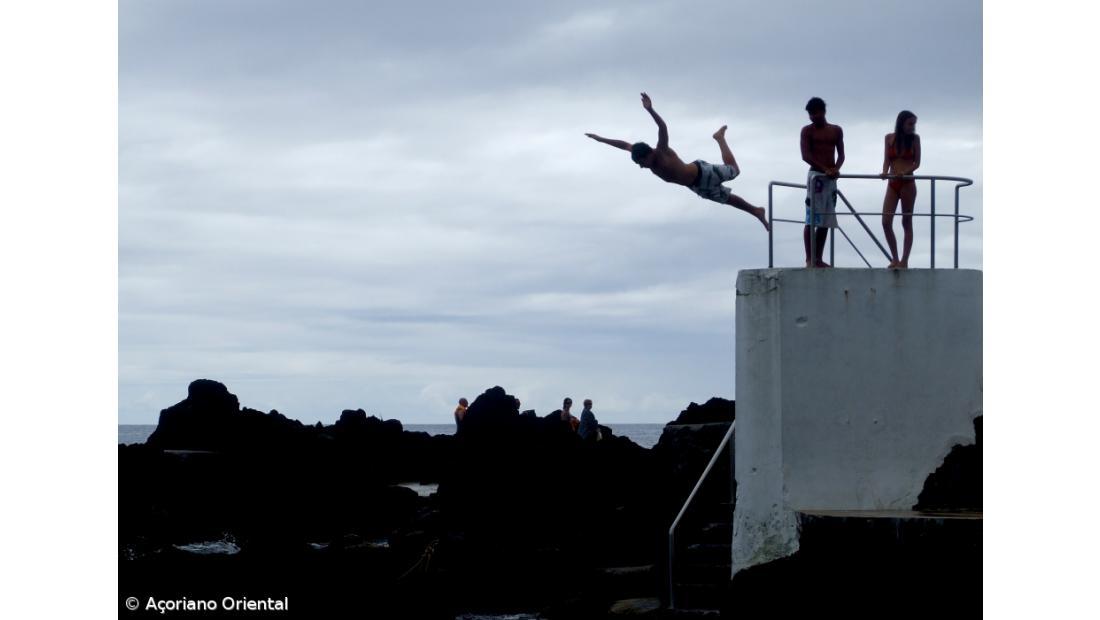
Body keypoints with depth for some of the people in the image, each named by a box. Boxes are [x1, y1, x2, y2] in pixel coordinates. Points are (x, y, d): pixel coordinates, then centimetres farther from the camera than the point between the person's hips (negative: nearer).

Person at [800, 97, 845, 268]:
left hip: (831, 178, 5)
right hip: (816, 175, -5)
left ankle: (818, 259, 8)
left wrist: (836, 169, -10)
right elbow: (806, 156, -8)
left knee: (825, 221, 4)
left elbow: (841, 154, 11)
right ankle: (809, 259, -11)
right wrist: (825, 169, -18)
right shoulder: (807, 130, 2)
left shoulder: (836, 131, 14)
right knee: (811, 219, -10)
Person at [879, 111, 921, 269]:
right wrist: (885, 172, -16)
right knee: (886, 222, -4)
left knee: (907, 223, 1)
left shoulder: (914, 139, 1)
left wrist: (904, 172, -18)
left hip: (907, 183, -3)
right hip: (892, 184, 3)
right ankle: (895, 259, 8)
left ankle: (904, 260, 4)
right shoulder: (889, 138, 6)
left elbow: (917, 163, -1)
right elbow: (887, 160, 5)